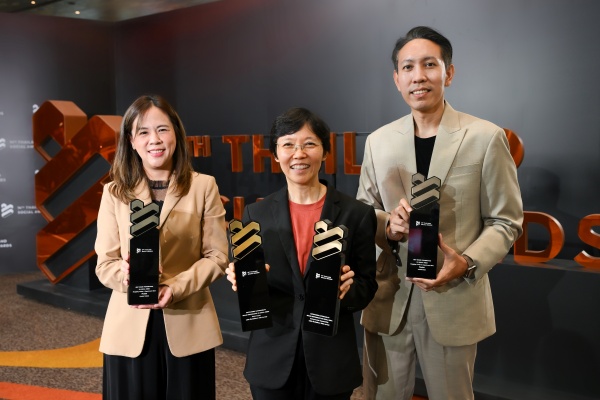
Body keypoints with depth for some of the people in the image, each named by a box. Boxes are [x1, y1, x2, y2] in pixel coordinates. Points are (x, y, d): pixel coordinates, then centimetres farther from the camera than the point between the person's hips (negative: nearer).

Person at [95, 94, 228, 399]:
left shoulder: (203, 186, 1)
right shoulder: (114, 192, 4)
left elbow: (217, 256, -2)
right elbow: (104, 263, 1)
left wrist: (175, 288, -17)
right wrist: (128, 276, -21)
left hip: (187, 328, 0)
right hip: (129, 329, 1)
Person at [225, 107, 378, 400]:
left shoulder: (357, 214, -5)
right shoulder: (256, 214, 0)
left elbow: (367, 287, -1)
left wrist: (346, 290, -21)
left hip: (331, 359, -1)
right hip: (271, 359, 1)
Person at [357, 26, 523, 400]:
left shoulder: (486, 137, -7)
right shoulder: (378, 141, 3)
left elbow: (506, 221, -3)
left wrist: (467, 264, -20)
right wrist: (386, 225, -13)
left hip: (454, 298, -2)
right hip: (387, 297, 3)